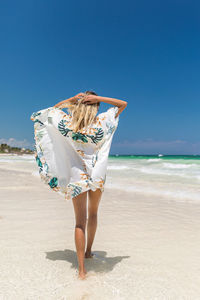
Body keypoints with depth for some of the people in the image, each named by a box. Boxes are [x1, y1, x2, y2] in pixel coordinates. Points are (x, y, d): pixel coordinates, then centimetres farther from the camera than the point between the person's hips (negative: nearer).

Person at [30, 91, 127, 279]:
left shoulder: (67, 123, -8)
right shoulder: (101, 122, -10)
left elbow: (51, 110, 12)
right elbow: (123, 104, 2)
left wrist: (71, 99, 3)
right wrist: (99, 98, -9)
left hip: (77, 175, 0)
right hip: (98, 175, 1)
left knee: (80, 222, 4)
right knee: (93, 214, 22)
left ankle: (82, 269, 4)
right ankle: (88, 251, 37)